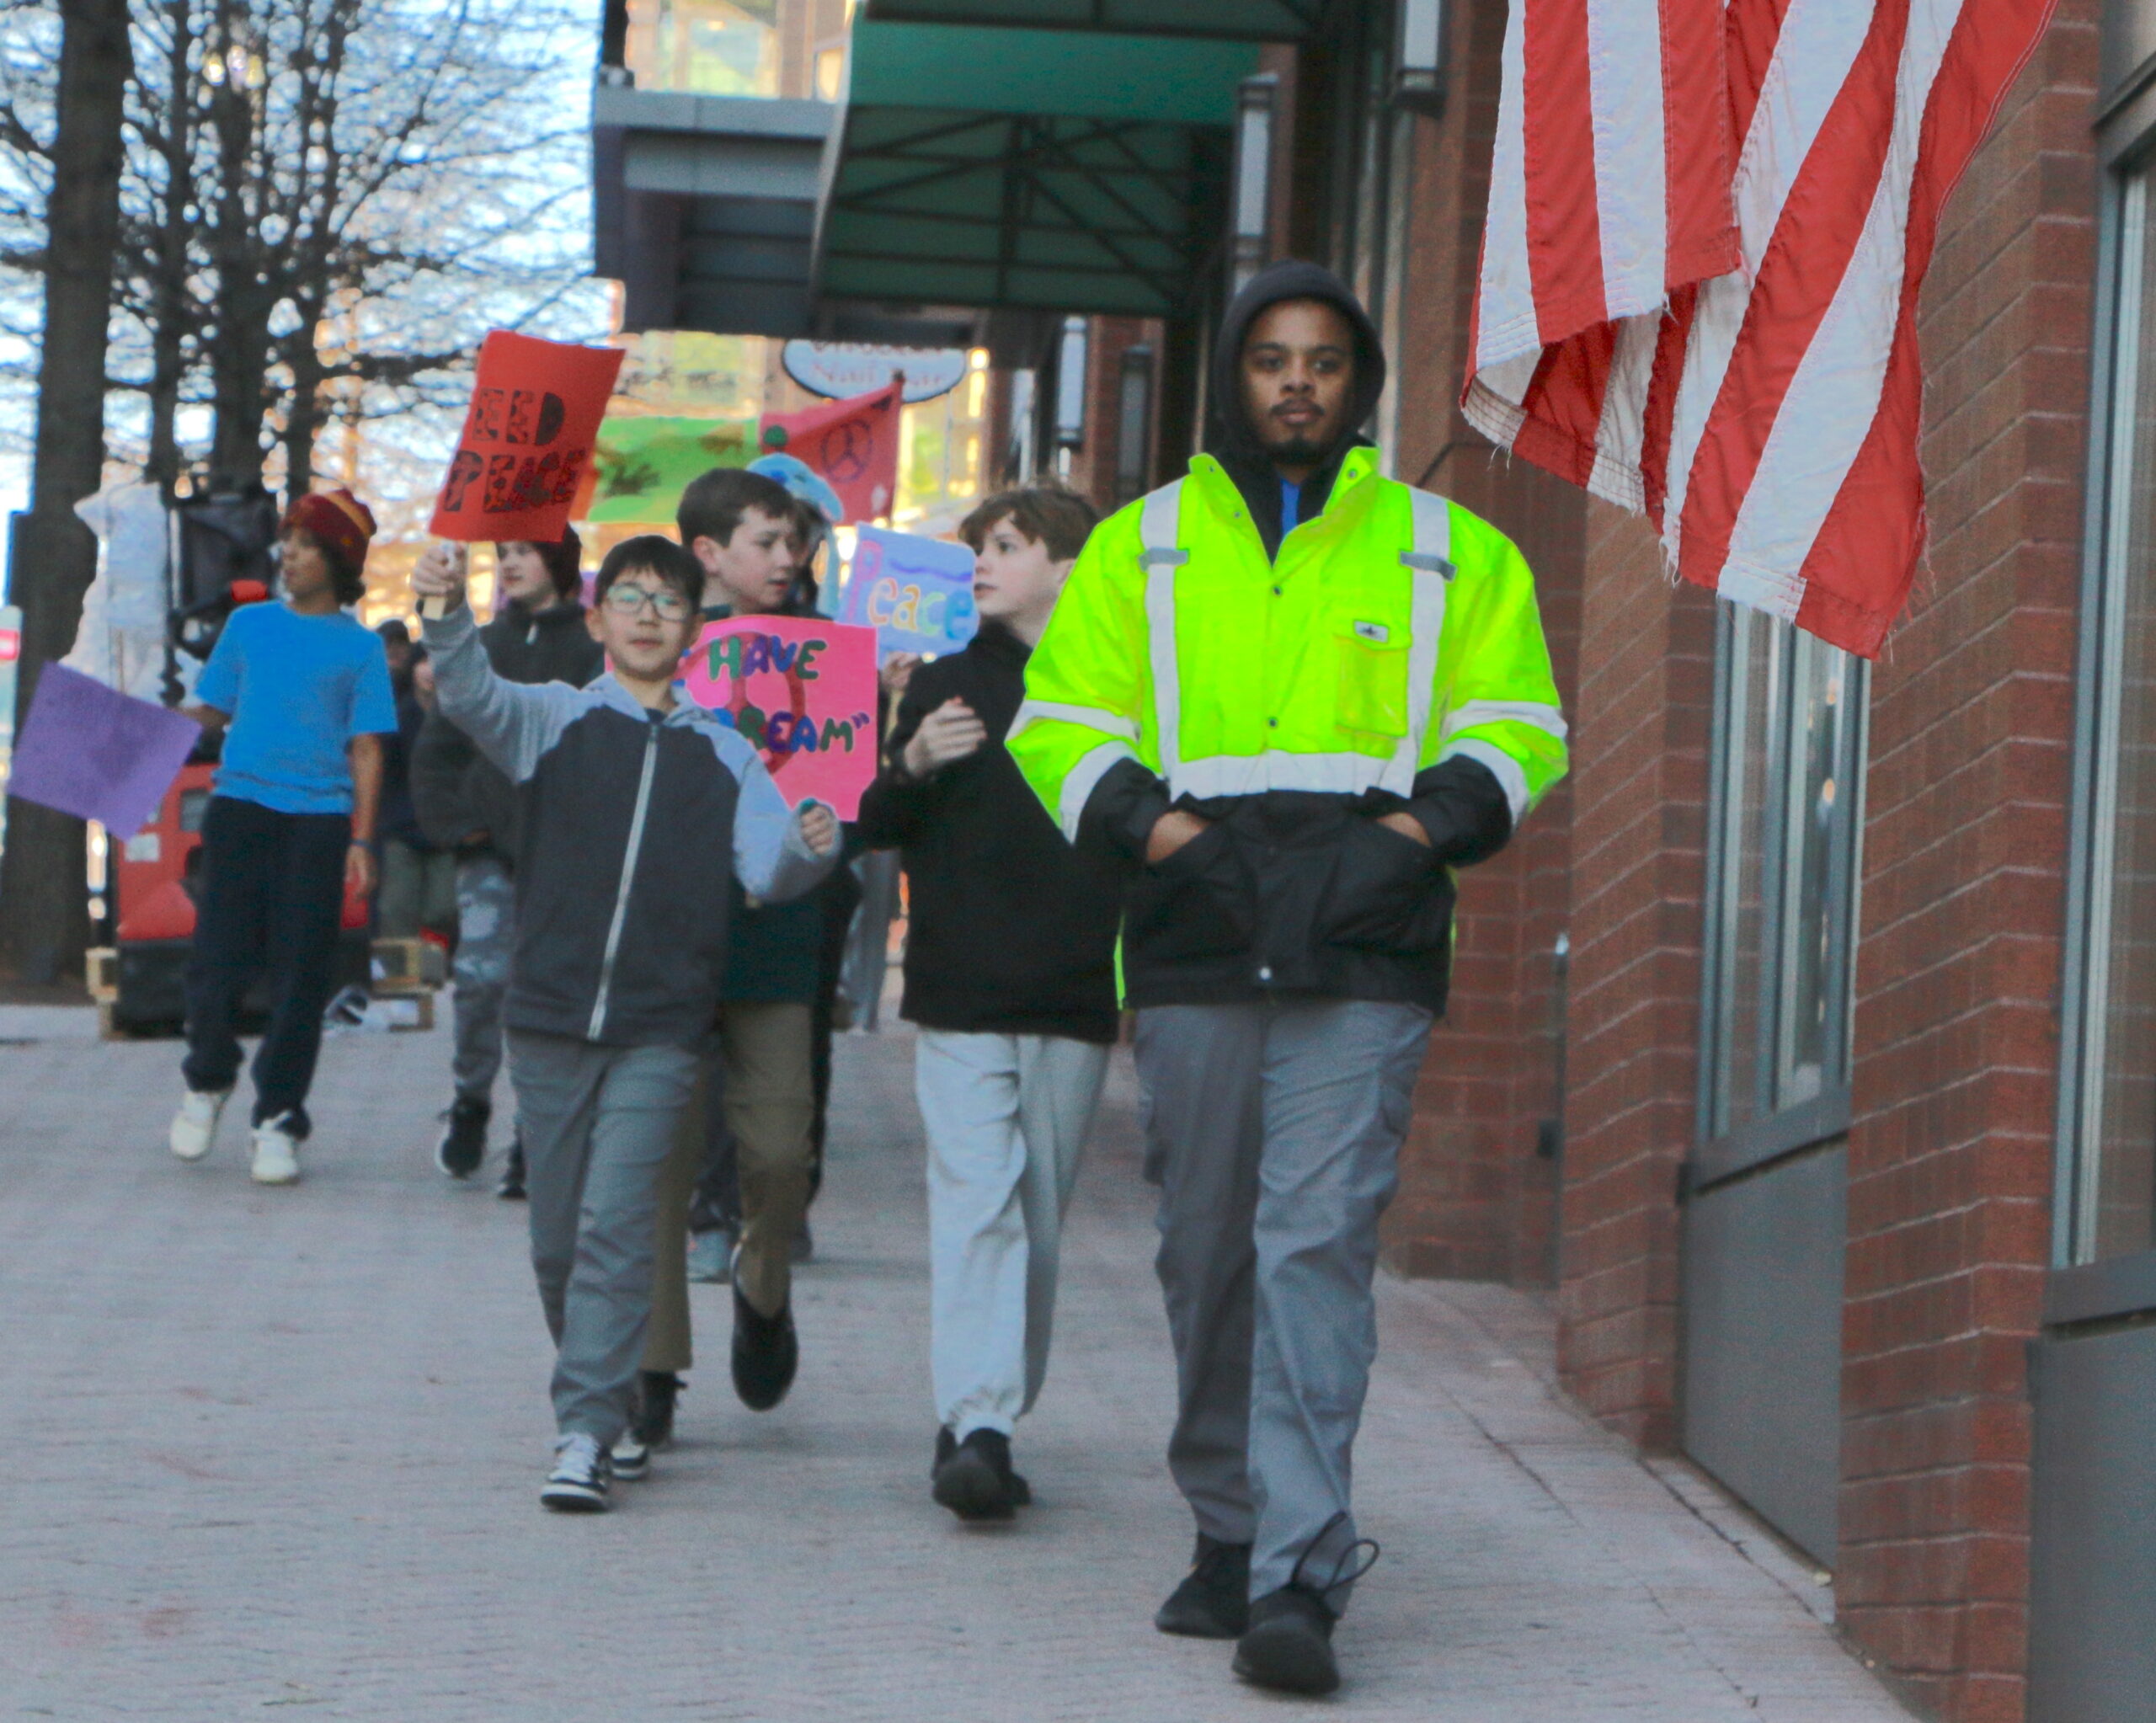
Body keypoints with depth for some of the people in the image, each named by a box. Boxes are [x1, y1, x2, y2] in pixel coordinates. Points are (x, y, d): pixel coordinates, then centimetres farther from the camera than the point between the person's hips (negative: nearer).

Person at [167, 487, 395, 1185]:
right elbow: (211, 710, 15)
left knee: (300, 975, -1)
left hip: (317, 820, -1)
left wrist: (360, 841, -4)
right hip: (239, 809, 1)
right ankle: (207, 1082, 23)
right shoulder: (250, 625, 12)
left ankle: (279, 1117, 10)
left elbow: (366, 749, 3)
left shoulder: (359, 647, 6)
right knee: (217, 958, -3)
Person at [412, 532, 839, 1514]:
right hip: (548, 1018, 1)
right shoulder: (555, 721, 6)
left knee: (614, 1228, -12)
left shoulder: (723, 755, 8)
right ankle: (594, 1401, 27)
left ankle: (586, 1433, -14)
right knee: (557, 1239, 8)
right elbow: (471, 696, -12)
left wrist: (809, 851, -23)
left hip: (659, 1031, -1)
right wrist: (448, 613, -32)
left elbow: (766, 870, 0)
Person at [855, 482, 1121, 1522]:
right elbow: (872, 828, 10)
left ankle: (989, 1425, 16)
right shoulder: (945, 686, 10)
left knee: (1038, 1219, 6)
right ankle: (974, 1425, -20)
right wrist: (912, 767, -10)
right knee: (975, 1201, -13)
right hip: (960, 1001, 0)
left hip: (1073, 1006, 0)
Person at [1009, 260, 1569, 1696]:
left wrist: (1430, 821, -3)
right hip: (1196, 948, 2)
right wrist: (1141, 818, -5)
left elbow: (1518, 725, 15)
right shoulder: (1140, 551, 14)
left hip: (1364, 950, -2)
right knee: (1207, 1255, 7)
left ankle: (1298, 1579, -18)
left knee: (1317, 1247, -13)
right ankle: (1232, 1534, 22)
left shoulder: (1451, 555, 12)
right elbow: (1062, 724, 13)